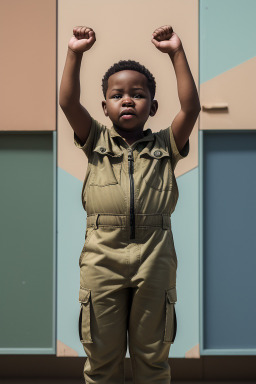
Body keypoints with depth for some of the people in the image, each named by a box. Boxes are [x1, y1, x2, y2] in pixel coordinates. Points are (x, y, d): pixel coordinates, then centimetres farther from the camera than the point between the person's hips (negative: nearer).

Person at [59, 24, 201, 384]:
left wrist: (177, 52, -6)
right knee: (101, 354, 10)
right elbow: (68, 103, -2)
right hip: (102, 257, 0)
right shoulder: (97, 142, 9)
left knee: (153, 354, 12)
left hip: (154, 258, 0)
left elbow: (191, 107, -4)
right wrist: (75, 53, -7)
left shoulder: (165, 145, 8)